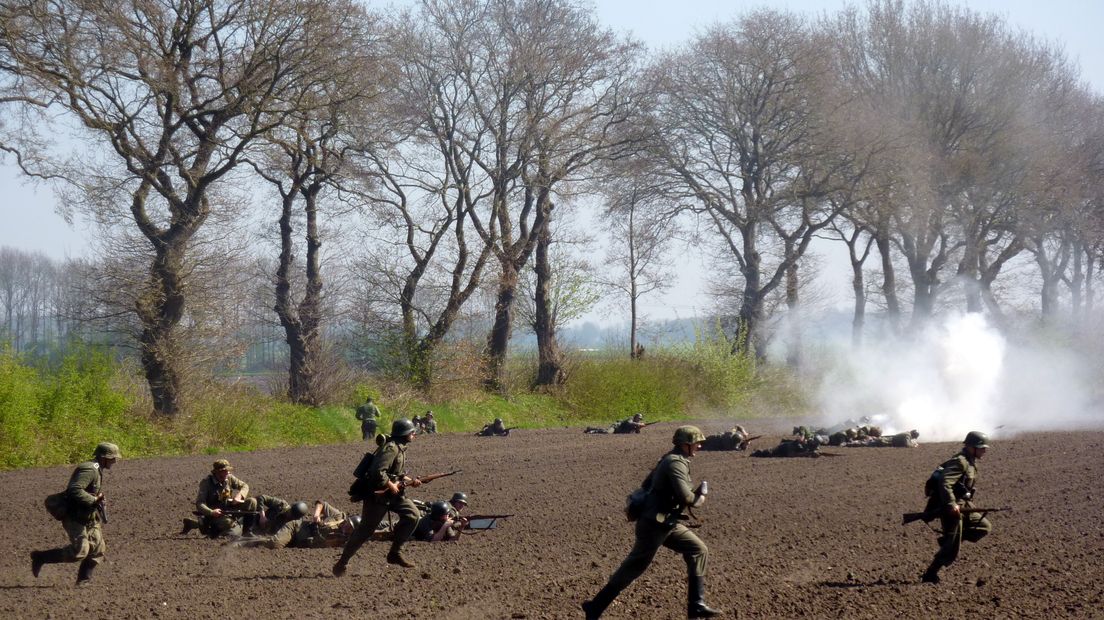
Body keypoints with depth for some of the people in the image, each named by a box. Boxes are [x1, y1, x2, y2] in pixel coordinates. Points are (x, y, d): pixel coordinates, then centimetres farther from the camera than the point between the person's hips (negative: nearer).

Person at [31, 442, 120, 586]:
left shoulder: (96, 470, 14)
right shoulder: (89, 470, -19)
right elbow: (75, 490, -32)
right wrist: (93, 500, -25)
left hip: (88, 518, 10)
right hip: (74, 518, -10)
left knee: (98, 549, 3)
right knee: (79, 552, -15)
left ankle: (83, 579, 10)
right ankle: (40, 558, -3)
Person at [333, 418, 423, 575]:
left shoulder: (400, 448, 10)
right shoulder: (391, 448, -21)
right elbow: (378, 473, -30)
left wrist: (410, 481, 7)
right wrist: (391, 486, -19)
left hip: (392, 493, 9)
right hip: (377, 495, -9)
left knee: (412, 515, -2)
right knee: (365, 530, -4)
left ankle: (395, 552, 6)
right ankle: (342, 563, 6)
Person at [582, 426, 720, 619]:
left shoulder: (669, 460, 12)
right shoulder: (676, 463, -19)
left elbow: (647, 485, 19)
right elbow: (685, 496, -29)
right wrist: (699, 500, -8)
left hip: (667, 524, 10)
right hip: (654, 525, -10)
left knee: (698, 550, 7)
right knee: (634, 567, -2)